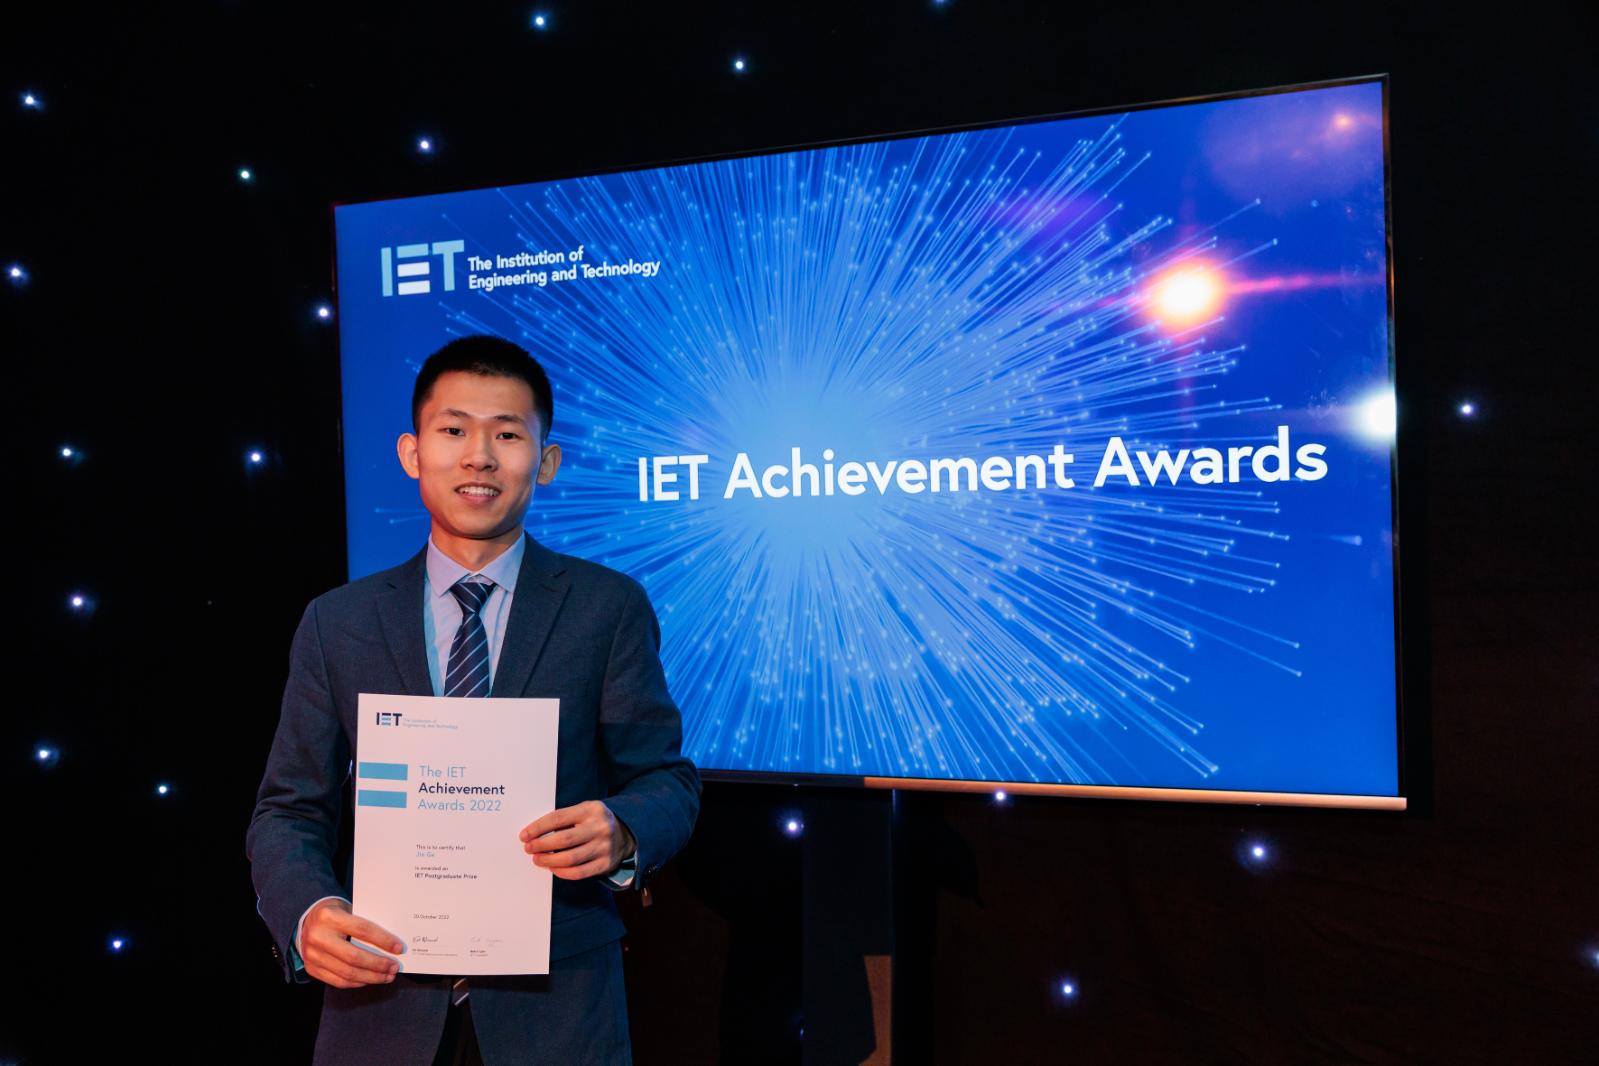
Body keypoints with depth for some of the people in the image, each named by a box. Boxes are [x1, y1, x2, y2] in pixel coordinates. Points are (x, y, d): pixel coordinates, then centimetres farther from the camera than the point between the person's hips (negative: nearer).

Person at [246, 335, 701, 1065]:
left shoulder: (609, 608, -3)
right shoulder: (336, 623, 3)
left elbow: (667, 779, -2)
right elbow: (290, 808, 3)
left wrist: (621, 832, -24)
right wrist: (308, 914, -16)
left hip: (555, 1005, -1)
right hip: (383, 1007, 2)